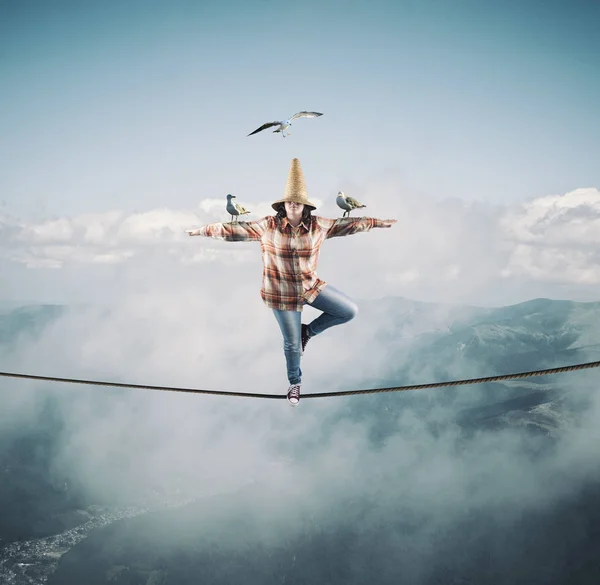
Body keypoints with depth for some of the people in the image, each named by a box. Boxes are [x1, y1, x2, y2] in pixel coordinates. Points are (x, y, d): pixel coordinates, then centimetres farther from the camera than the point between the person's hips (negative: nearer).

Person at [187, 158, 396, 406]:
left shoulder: (318, 225, -9)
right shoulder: (268, 225, -15)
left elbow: (346, 224, -1)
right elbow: (236, 230, -9)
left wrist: (376, 222, 2)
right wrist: (205, 230, -6)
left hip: (311, 286, 3)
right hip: (282, 293, -3)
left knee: (350, 311, 0)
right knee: (292, 343, 10)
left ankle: (308, 330, 20)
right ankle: (295, 382, 38)